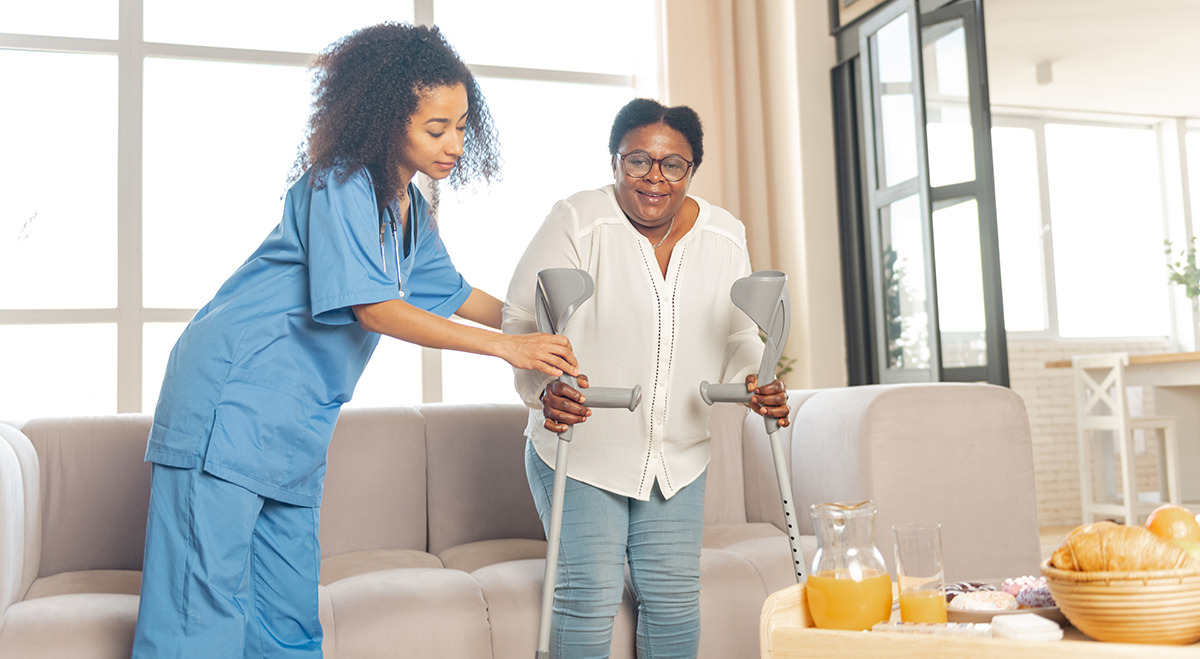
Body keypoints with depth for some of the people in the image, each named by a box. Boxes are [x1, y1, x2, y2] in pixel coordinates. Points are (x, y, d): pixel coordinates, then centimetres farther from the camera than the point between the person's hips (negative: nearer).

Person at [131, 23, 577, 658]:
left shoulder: (410, 210, 13)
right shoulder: (338, 184, -15)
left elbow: (451, 293, 26)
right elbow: (374, 309, -21)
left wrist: (537, 326, 17)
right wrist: (506, 346, -21)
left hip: (297, 424, 9)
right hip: (231, 398, -9)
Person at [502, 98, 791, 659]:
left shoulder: (725, 237, 2)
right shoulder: (577, 222, -13)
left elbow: (737, 335, 11)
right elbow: (522, 323, -13)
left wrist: (754, 382, -10)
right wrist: (543, 389, -31)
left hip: (678, 459, 4)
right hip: (581, 451, -4)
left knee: (675, 599, 9)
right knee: (590, 597, -4)